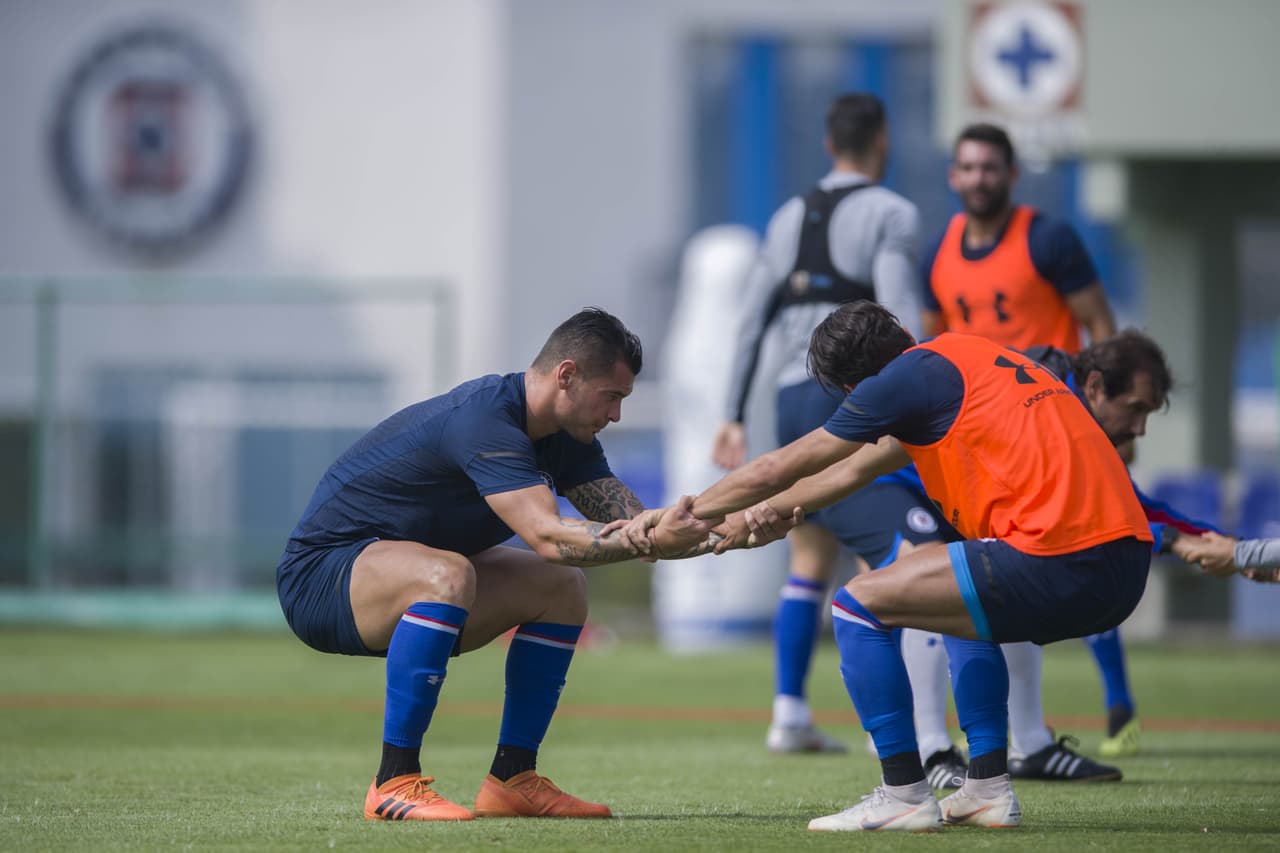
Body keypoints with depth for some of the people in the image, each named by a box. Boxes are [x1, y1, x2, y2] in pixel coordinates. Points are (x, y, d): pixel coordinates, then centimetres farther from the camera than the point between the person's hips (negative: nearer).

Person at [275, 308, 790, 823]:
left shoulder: (561, 437, 3)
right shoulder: (484, 421, -28)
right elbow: (547, 536, -37)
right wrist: (655, 542, -42)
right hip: (318, 573, -10)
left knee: (562, 588, 3)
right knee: (446, 575, -38)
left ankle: (511, 779, 2)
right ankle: (394, 784, -31)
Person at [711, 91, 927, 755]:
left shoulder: (790, 217, 16)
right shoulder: (890, 214, -4)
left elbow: (752, 321, 12)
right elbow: (898, 311, -17)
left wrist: (734, 416, 13)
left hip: (794, 400, 6)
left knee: (810, 562, 13)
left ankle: (790, 713, 7)